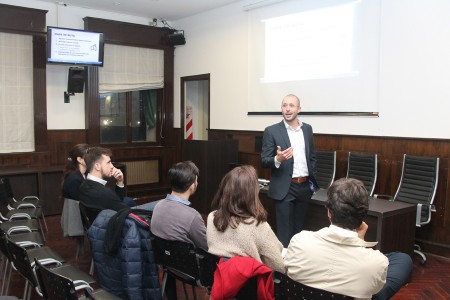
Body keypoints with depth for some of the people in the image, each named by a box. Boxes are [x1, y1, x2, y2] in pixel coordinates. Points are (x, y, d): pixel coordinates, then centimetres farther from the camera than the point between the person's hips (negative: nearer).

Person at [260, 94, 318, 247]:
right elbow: (264, 161, -7)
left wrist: (312, 178, 11)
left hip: (304, 186, 5)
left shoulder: (307, 129, 7)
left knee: (299, 228, 16)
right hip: (284, 188, -4)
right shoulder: (272, 131, -7)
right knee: (284, 231, 1)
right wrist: (278, 159, -27)